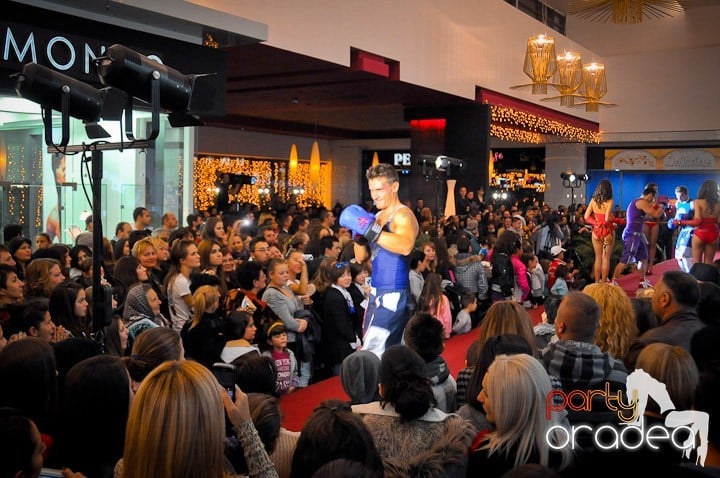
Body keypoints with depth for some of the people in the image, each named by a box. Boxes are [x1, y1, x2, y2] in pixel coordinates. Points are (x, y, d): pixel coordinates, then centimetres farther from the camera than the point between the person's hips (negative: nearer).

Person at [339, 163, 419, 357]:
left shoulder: (403, 215, -13)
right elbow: (361, 257, 13)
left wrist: (370, 230, -34)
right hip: (377, 292, 9)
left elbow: (406, 246, -35)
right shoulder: (377, 216, 14)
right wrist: (359, 233, -5)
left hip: (393, 295, -9)